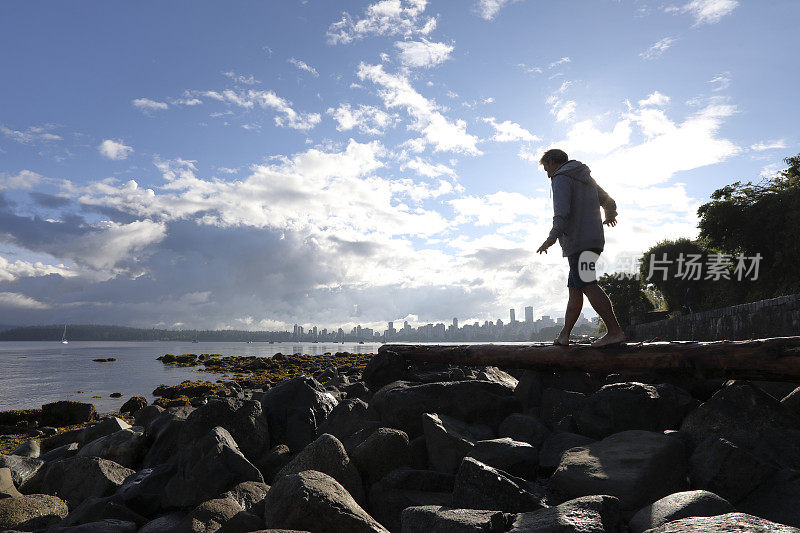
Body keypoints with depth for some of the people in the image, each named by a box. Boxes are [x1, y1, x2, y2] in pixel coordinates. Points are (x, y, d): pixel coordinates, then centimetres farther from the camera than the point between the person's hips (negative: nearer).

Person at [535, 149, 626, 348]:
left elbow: (562, 213, -18)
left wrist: (551, 238, -21)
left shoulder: (561, 178, -3)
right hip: (594, 239, 9)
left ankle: (615, 331, -20)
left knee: (588, 285, -15)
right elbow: (609, 202, 31)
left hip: (578, 242, -9)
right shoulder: (586, 177, 24)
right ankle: (564, 335, 9)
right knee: (574, 288, 8)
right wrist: (610, 216, 51)